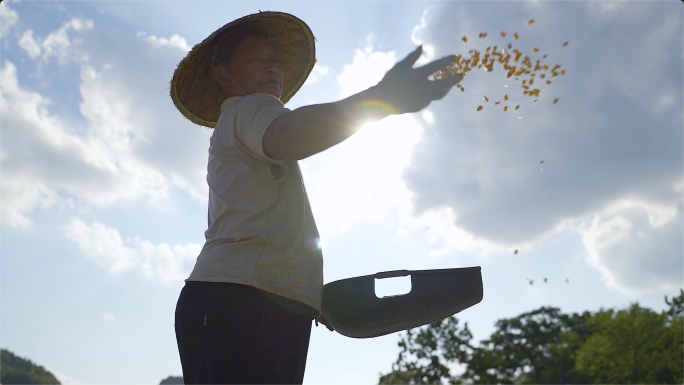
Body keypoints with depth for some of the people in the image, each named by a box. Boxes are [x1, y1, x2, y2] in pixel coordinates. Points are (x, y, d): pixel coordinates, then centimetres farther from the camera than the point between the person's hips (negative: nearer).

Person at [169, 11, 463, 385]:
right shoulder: (249, 109, 8)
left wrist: (316, 300, 18)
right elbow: (284, 137, -20)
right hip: (242, 299, -9)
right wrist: (380, 99, -31)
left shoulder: (229, 141, 36)